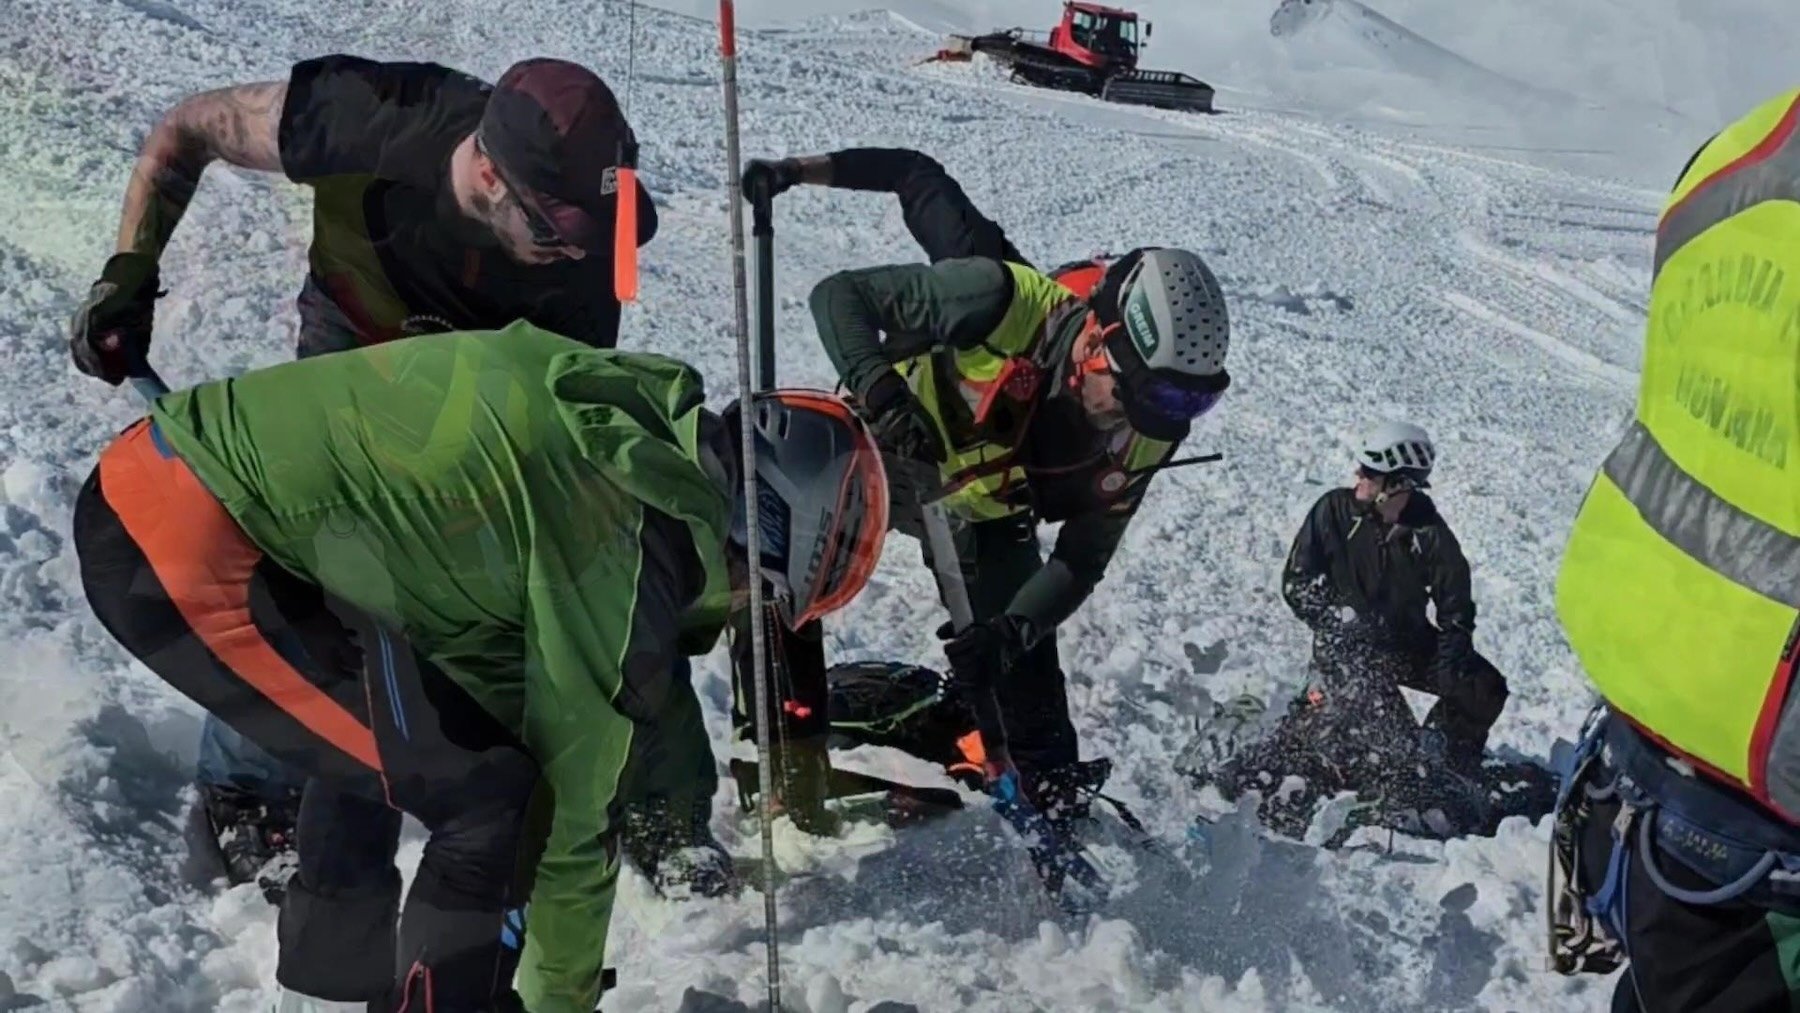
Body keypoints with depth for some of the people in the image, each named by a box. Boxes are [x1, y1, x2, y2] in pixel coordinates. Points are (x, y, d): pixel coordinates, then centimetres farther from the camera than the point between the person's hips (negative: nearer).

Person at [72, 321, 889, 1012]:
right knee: (488, 800, -6)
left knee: (372, 726, 30)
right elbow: (574, 807, -3)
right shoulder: (628, 552, -15)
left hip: (162, 465, 10)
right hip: (190, 549, -10)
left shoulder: (617, 408, 8)